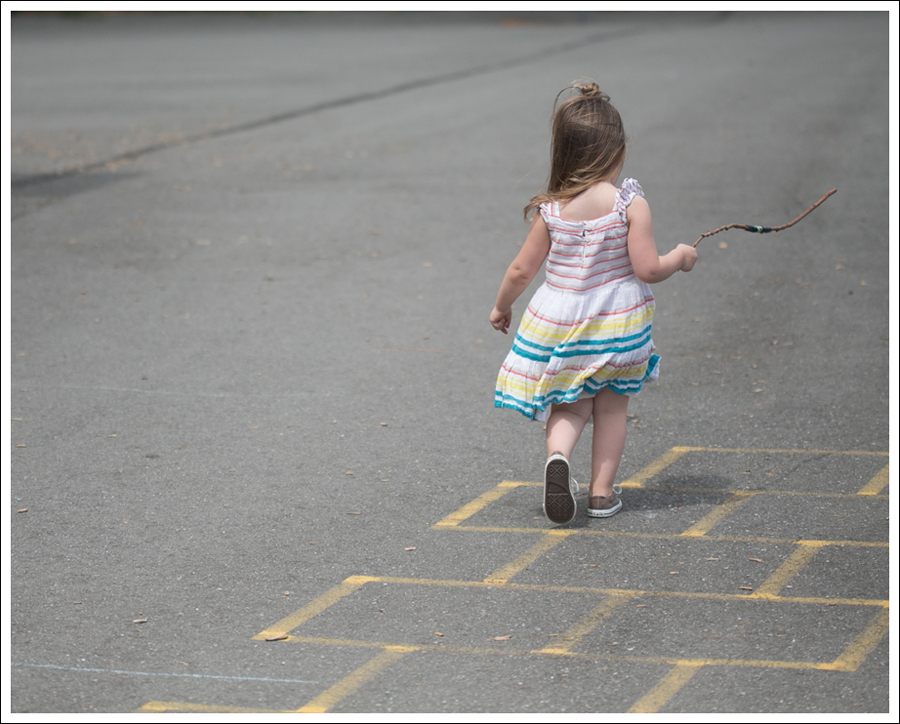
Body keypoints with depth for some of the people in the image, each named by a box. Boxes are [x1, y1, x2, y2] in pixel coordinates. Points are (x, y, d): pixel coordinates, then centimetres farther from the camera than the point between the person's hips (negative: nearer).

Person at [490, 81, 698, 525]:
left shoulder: (551, 211, -7)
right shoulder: (630, 204, -14)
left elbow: (520, 271, -2)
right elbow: (647, 269, -16)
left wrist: (502, 307, 16)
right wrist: (679, 258, 4)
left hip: (559, 321, 1)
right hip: (617, 322, -1)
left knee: (569, 406, 15)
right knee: (611, 406, 17)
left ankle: (558, 454, -15)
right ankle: (602, 493, 17)